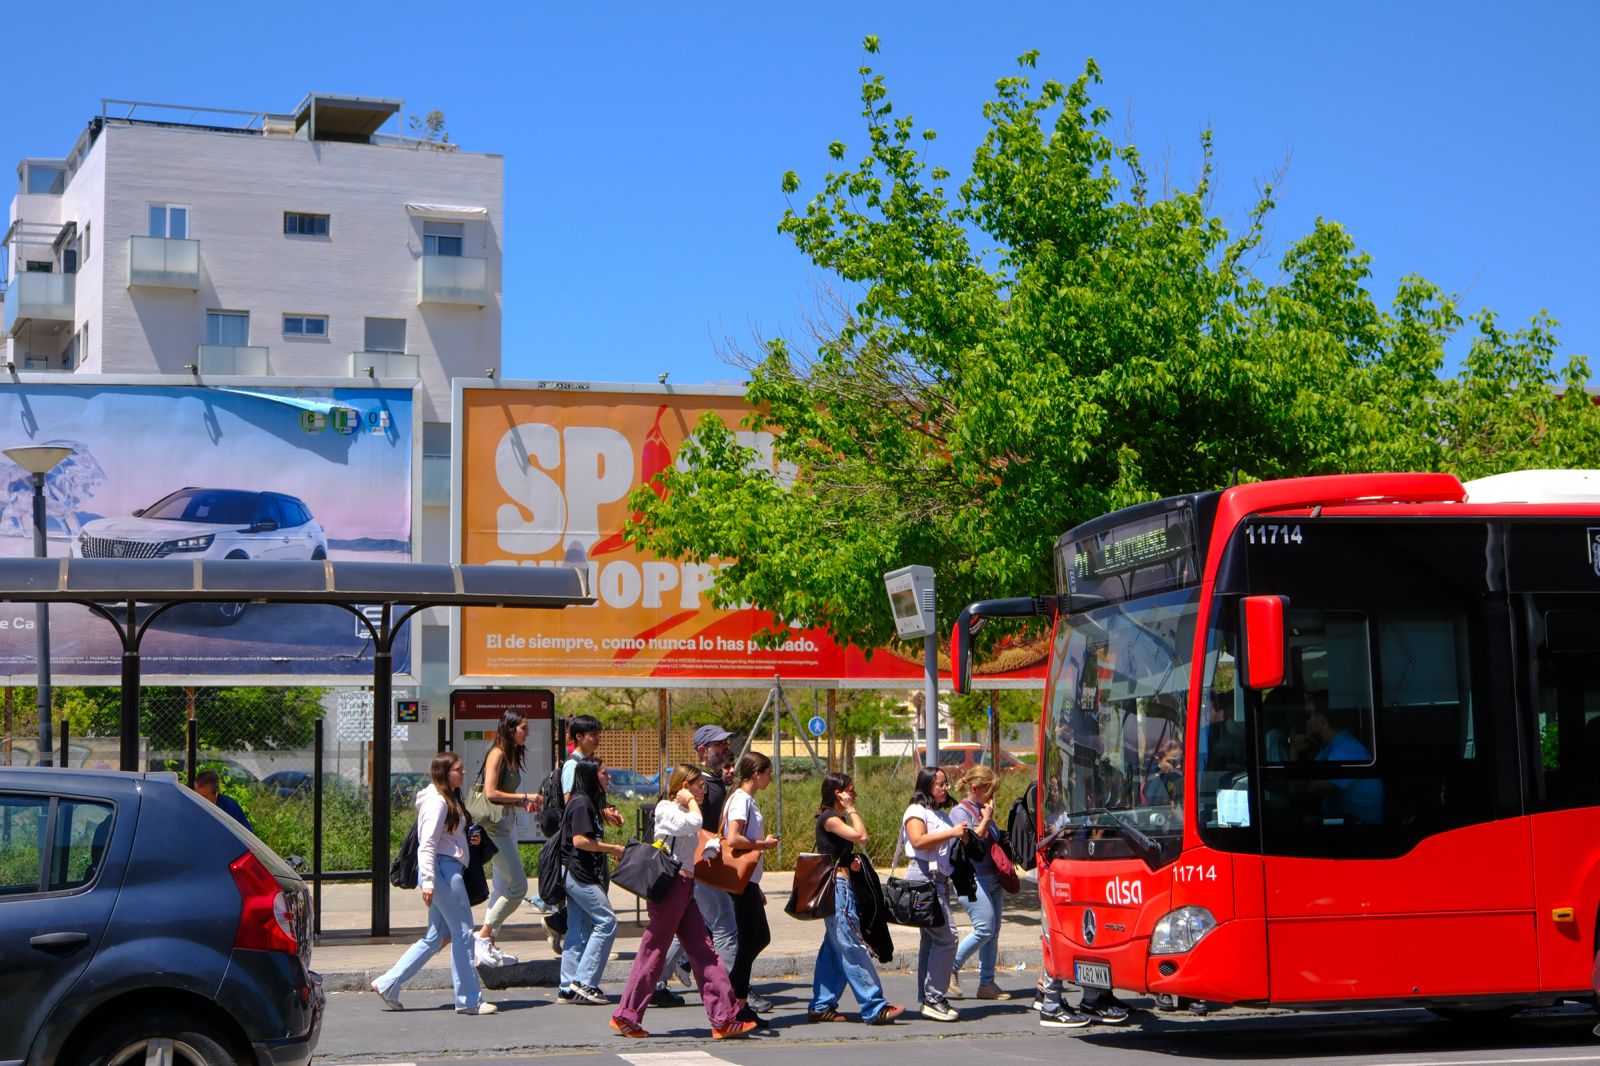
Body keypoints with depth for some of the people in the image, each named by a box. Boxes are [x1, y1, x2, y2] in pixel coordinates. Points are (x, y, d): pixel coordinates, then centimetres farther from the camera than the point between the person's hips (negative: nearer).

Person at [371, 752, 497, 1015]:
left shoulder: (450, 800, 19)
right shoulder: (437, 802, -12)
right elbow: (427, 844, -18)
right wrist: (427, 881, -24)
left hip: (448, 871, 11)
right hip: (443, 869, -11)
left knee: (435, 937, 13)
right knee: (463, 932, -5)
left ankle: (388, 984, 14)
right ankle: (469, 999, 1)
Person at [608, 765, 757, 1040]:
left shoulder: (682, 813, 21)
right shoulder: (665, 809, -7)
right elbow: (694, 823, -26)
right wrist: (690, 802, -10)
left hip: (686, 889, 9)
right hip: (669, 886, -9)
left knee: (704, 952, 3)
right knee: (653, 952, -3)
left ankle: (723, 1019, 1)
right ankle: (625, 1016, 7)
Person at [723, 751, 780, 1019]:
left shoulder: (749, 800, 16)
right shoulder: (741, 799, -14)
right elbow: (733, 839, -26)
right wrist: (764, 844, -13)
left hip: (749, 880, 10)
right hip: (742, 879, -10)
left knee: (760, 937, 16)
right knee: (749, 941, -5)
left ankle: (730, 989, 20)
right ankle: (740, 1004, 0)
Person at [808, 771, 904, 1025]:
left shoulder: (837, 819, 18)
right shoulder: (829, 818, -12)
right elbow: (861, 836, -21)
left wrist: (853, 861, 4)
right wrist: (851, 810, -10)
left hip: (841, 887, 10)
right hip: (836, 887, -10)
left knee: (834, 949, 11)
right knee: (853, 948, -10)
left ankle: (821, 1006, 14)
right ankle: (874, 1008, -12)